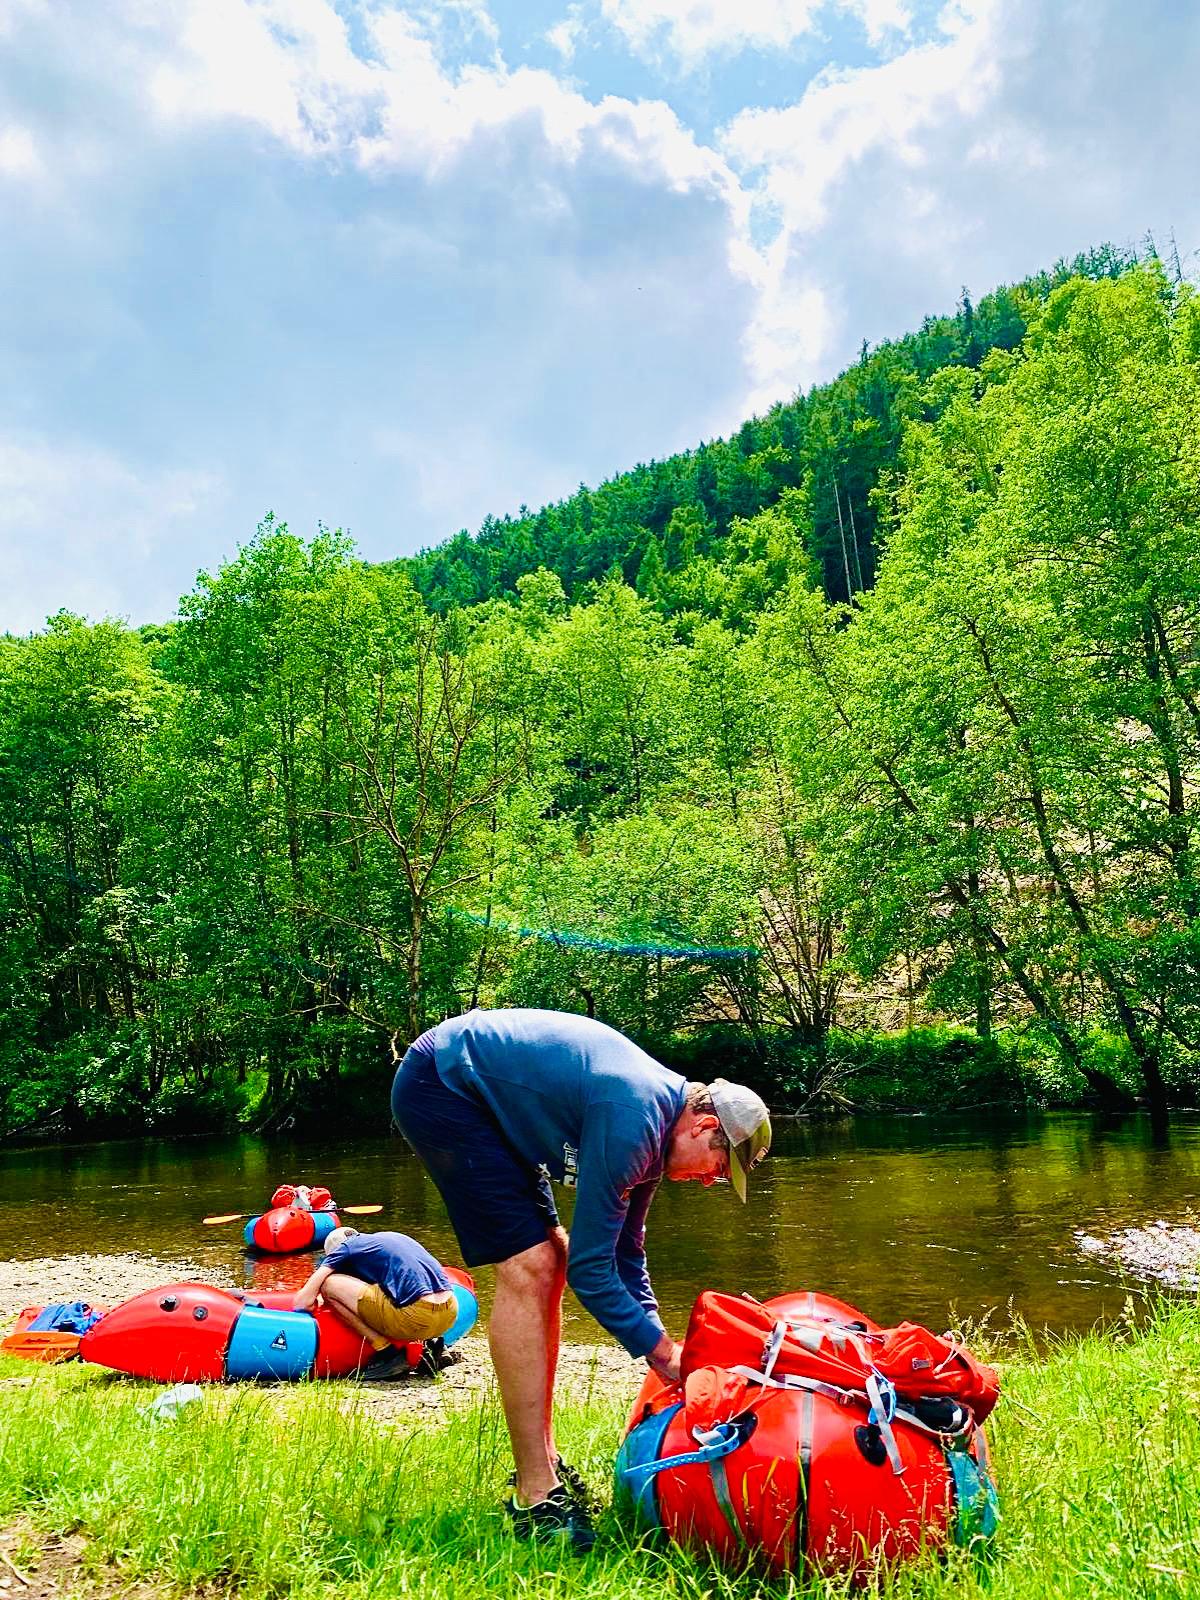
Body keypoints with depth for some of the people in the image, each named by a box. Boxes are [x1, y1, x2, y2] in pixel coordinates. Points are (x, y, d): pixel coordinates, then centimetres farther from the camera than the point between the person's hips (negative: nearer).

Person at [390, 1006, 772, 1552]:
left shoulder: (657, 1120, 5)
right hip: (438, 1084, -10)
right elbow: (590, 1267, -19)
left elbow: (625, 1253, 15)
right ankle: (535, 1495, -7)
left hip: (481, 1093, 10)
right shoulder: (633, 1121, -24)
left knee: (550, 1261, 9)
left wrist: (660, 1346, 13)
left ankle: (540, 1461, 18)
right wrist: (664, 1351, -8)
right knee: (528, 1268, -14)